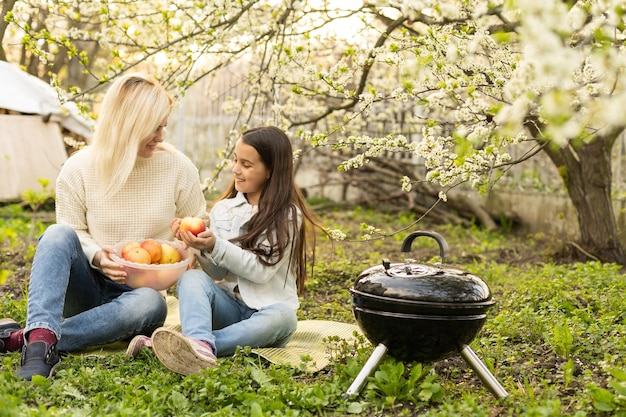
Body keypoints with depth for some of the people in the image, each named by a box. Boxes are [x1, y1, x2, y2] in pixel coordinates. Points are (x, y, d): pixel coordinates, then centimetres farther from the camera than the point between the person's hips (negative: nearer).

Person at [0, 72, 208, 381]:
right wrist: (95, 255, -21)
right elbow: (71, 232, 1)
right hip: (87, 285, 0)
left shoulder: (177, 168, -3)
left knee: (150, 304, -37)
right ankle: (41, 339, -48)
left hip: (134, 293, 0)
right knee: (57, 234, -30)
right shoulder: (79, 168, -4)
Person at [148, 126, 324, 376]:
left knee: (282, 317, -36)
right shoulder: (224, 208, 9)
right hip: (228, 306, 3)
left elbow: (262, 270, -14)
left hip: (265, 310, -3)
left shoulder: (287, 215, -4)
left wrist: (216, 246, -23)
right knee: (191, 278, -25)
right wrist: (202, 248, -16)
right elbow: (217, 273, 4)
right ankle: (200, 347, -55)